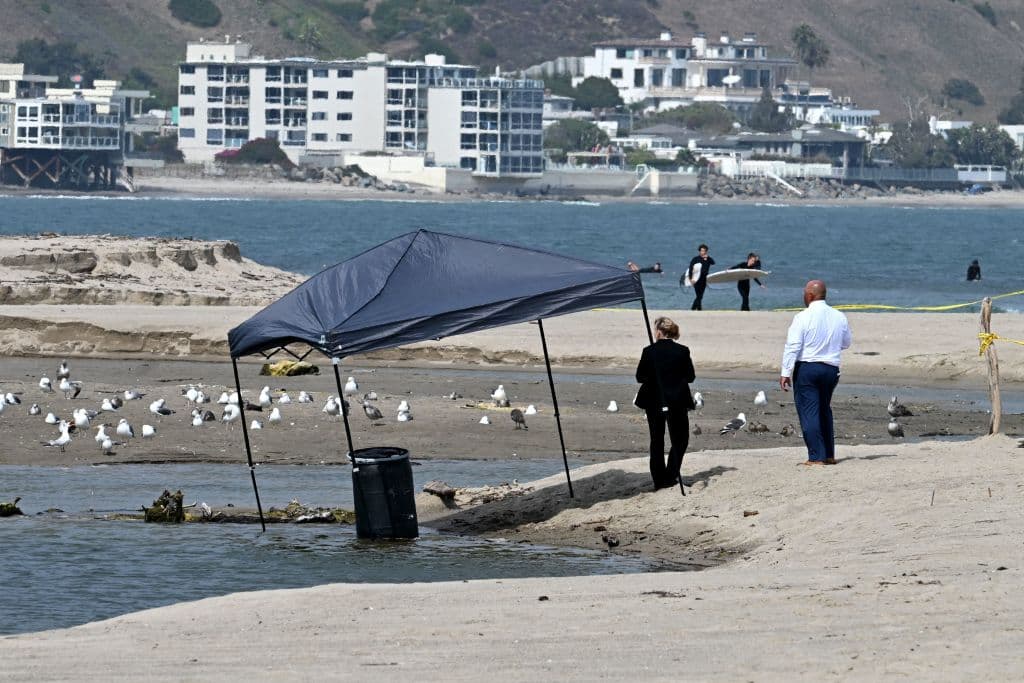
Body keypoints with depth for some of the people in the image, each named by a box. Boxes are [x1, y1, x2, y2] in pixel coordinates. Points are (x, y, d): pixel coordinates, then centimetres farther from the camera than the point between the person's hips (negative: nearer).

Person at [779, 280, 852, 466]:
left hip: (806, 368, -5)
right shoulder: (839, 317, 4)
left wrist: (785, 373, -12)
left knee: (809, 413, -3)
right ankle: (829, 455, 22)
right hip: (831, 369, 5)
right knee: (824, 411, 20)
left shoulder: (803, 317, -11)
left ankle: (816, 457, -8)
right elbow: (846, 343, 18)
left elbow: (793, 346, -14)